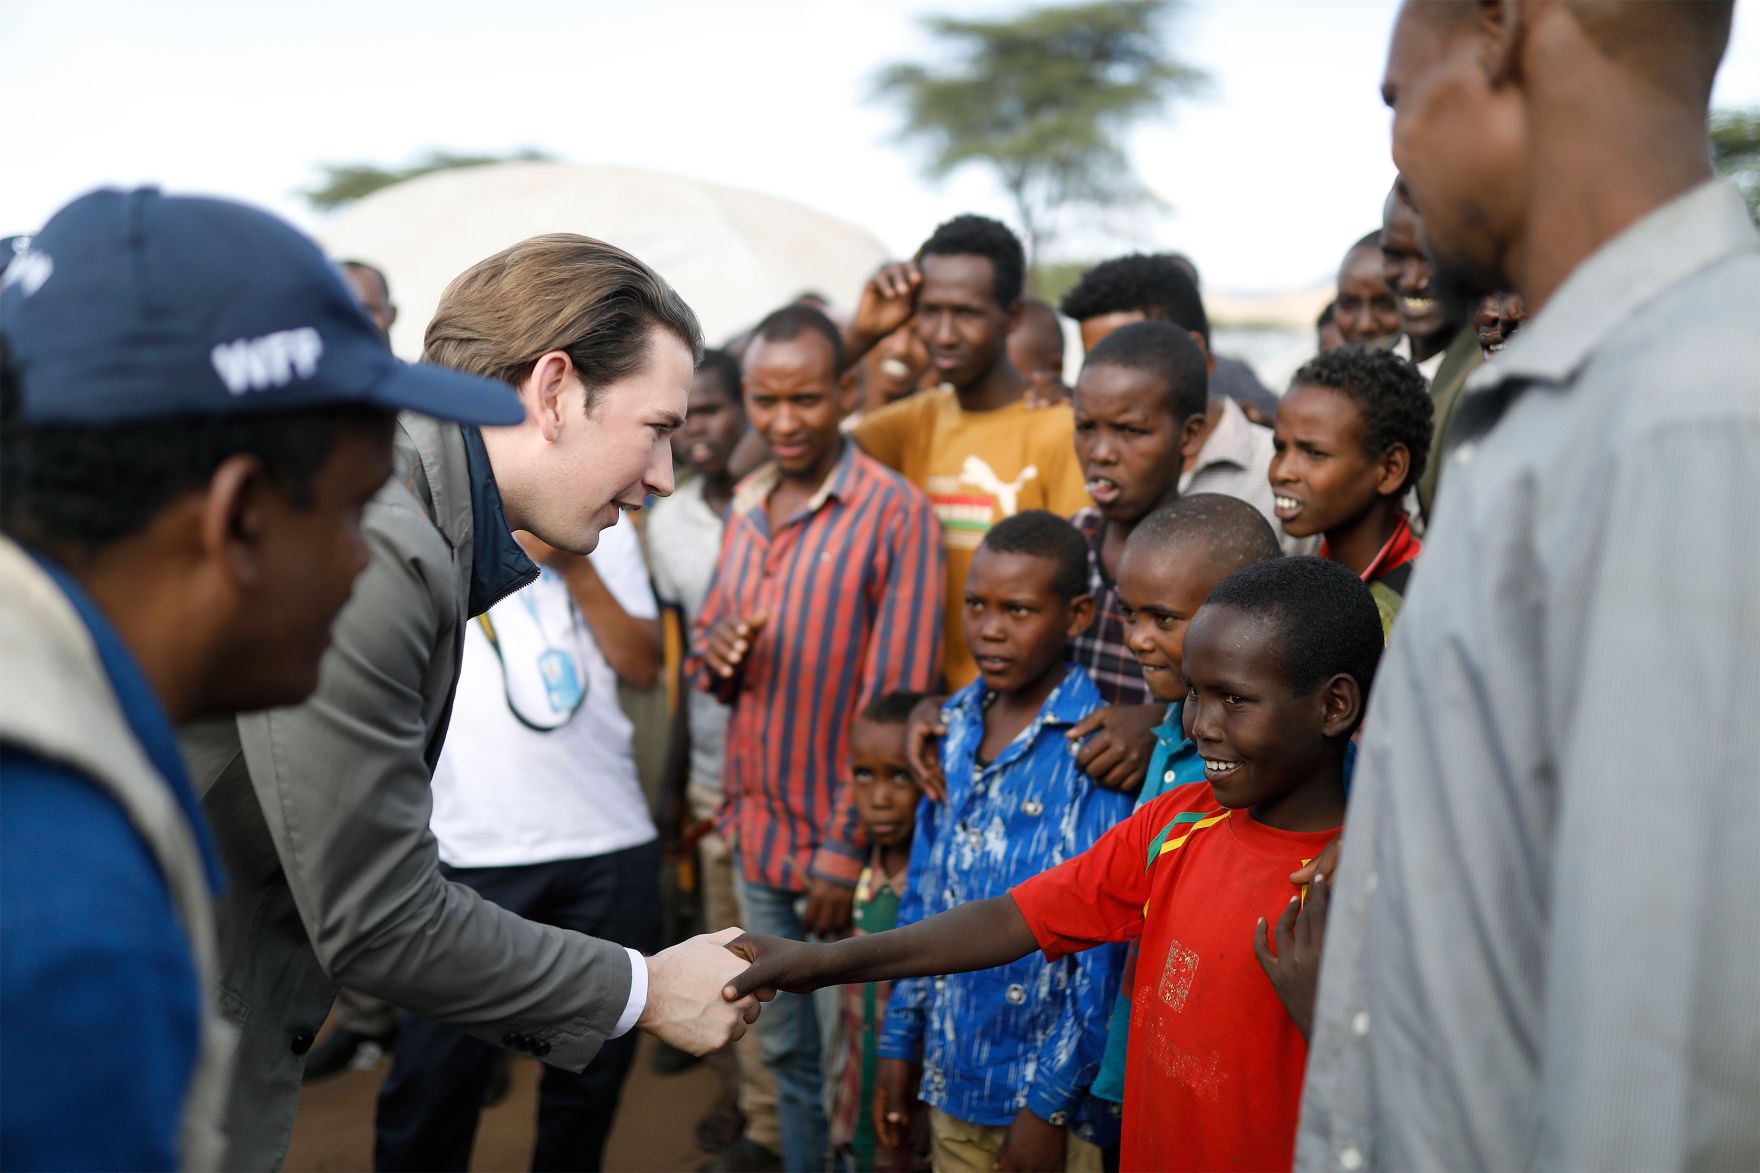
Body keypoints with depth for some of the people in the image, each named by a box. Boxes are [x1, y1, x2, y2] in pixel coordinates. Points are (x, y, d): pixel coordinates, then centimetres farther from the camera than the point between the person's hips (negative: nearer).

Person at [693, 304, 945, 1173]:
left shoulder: (895, 514, -14)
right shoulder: (746, 506, 7)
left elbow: (899, 701, -16)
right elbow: (709, 641, 16)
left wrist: (847, 851, -16)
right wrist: (713, 652, -9)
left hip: (846, 841, -6)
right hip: (756, 829, 6)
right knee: (785, 1049, 18)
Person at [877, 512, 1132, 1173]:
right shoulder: (955, 725, 3)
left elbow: (1102, 948, -15)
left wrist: (1050, 1102, -14)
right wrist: (900, 1040, 11)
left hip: (1046, 1091, -6)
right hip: (951, 1076, 6)